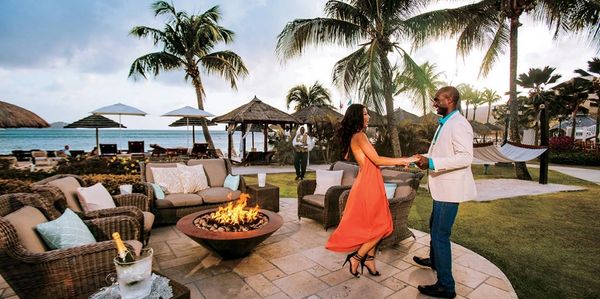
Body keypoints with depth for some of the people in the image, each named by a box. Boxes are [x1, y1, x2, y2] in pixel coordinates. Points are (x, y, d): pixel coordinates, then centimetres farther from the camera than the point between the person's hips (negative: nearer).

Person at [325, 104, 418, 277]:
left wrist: (398, 163, 15)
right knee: (381, 226, 0)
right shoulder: (359, 135, -15)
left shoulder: (357, 136, 16)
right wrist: (404, 160, -17)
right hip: (368, 185, -9)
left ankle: (369, 258, 26)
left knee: (373, 225, 15)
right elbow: (377, 160, -21)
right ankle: (356, 257, 9)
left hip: (369, 184, 9)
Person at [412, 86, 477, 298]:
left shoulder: (459, 124, -18)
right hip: (441, 187, 10)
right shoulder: (445, 124, 13)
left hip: (450, 189, -10)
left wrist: (432, 162, -27)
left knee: (440, 234, -4)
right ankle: (434, 260, 46)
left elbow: (465, 158, -26)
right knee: (434, 226, 25)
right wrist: (426, 160, 6)